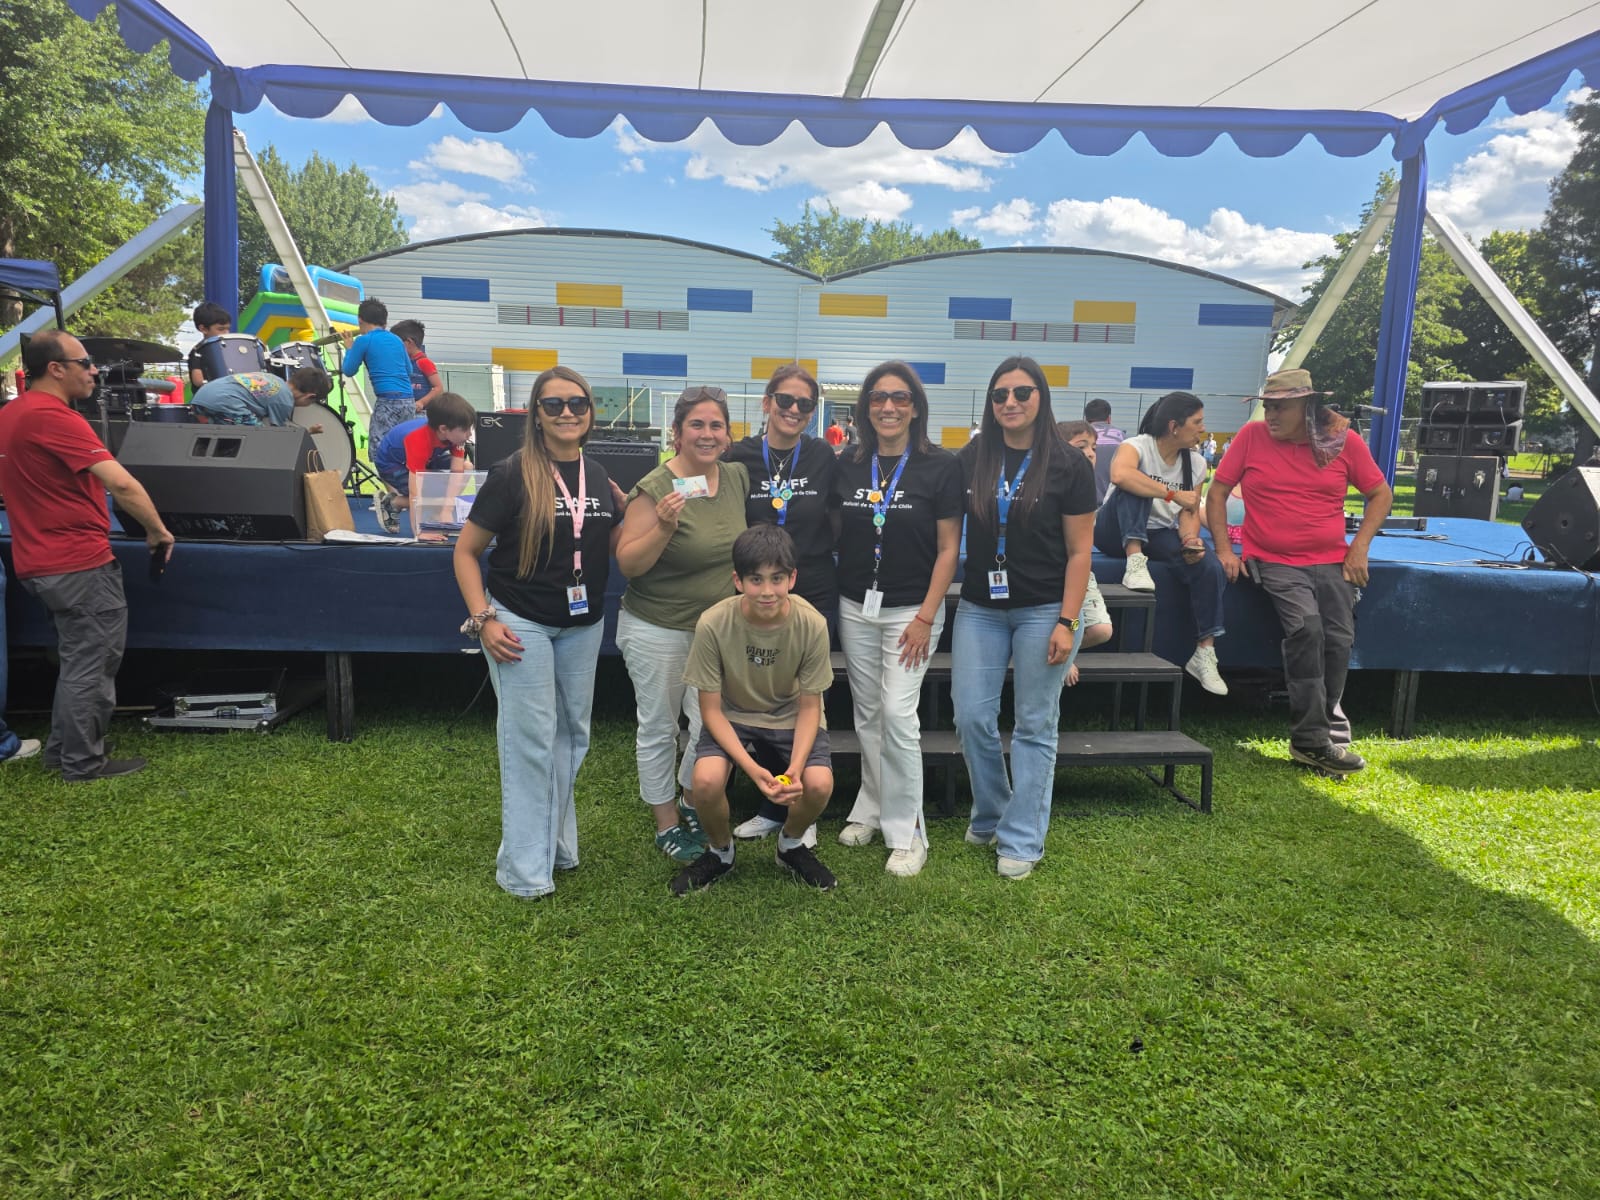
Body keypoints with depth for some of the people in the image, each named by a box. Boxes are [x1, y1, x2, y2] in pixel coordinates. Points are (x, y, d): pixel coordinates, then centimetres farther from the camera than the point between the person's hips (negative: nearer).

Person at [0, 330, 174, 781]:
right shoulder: (53, 417, -19)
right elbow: (121, 484, -26)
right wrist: (158, 531, -14)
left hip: (39, 559, 10)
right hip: (79, 563, -10)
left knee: (80, 659, 22)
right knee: (91, 665, 2)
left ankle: (61, 750, 31)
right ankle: (82, 763, 11)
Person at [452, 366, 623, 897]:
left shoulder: (598, 477, 4)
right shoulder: (512, 475, -11)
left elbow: (616, 550, 13)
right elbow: (466, 552, -8)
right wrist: (483, 620, -16)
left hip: (582, 624, 6)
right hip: (521, 623, -6)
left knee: (573, 733, 14)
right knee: (530, 739, -2)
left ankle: (558, 844, 31)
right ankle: (526, 868, 10)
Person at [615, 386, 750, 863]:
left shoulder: (738, 477, 0)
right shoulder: (656, 488, -17)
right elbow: (627, 564, -17)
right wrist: (664, 527, -31)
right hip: (657, 631, -5)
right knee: (659, 729, 9)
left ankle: (692, 805, 33)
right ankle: (666, 823, 27)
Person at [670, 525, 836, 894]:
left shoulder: (811, 624, -23)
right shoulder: (713, 624, -26)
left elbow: (809, 706, -11)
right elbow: (711, 709, -16)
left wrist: (795, 767, -28)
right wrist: (752, 768, -29)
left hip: (791, 719, 1)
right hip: (731, 718, 0)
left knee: (818, 785, -26)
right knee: (705, 782, -29)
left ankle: (792, 845, 10)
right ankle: (720, 850, 7)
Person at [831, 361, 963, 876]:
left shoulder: (940, 467, -6)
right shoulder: (847, 465, 4)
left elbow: (948, 547, -6)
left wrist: (926, 616, -11)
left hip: (910, 608, -4)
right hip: (855, 606, 4)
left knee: (898, 714, -8)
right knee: (867, 714, 11)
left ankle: (906, 831, 4)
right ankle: (871, 808, 27)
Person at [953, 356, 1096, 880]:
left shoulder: (1068, 466, -5)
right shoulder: (970, 459, 3)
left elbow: (1079, 552, -5)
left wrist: (1067, 623, -12)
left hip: (1043, 611, -3)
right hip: (980, 608, 3)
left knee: (1035, 726, 3)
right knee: (971, 716, 2)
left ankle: (1021, 840, 13)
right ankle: (989, 816, 24)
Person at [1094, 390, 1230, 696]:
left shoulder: (1196, 463, 3)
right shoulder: (1137, 446, -15)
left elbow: (1190, 513, 3)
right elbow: (1119, 475, -39)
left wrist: (1190, 538, -21)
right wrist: (1173, 494, -33)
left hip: (1159, 535, 5)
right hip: (1117, 533, -4)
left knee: (1210, 568, -22)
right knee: (1134, 486, -33)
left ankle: (1204, 654, -16)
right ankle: (1135, 564, -41)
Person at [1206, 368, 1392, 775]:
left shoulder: (1343, 440, 3)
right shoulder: (1252, 436, 0)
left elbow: (1381, 493, 12)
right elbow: (1217, 493, 4)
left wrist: (1359, 547, 1)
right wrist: (1224, 550, -5)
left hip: (1330, 561, 2)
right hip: (1273, 562, -2)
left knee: (1339, 638, -14)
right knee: (1305, 626, -25)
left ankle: (1317, 726, 9)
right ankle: (1313, 740, -16)